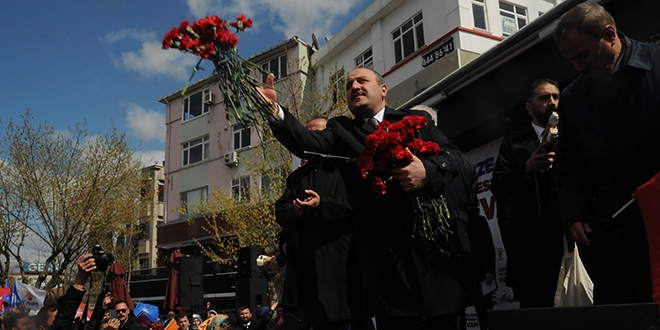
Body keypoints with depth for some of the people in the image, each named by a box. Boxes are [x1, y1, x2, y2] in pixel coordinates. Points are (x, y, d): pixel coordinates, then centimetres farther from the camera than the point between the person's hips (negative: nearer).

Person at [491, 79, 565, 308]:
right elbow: (497, 187, -1)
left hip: (570, 238, 2)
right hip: (532, 246, -1)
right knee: (535, 309, 3)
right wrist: (526, 169, -14)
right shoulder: (514, 143, 10)